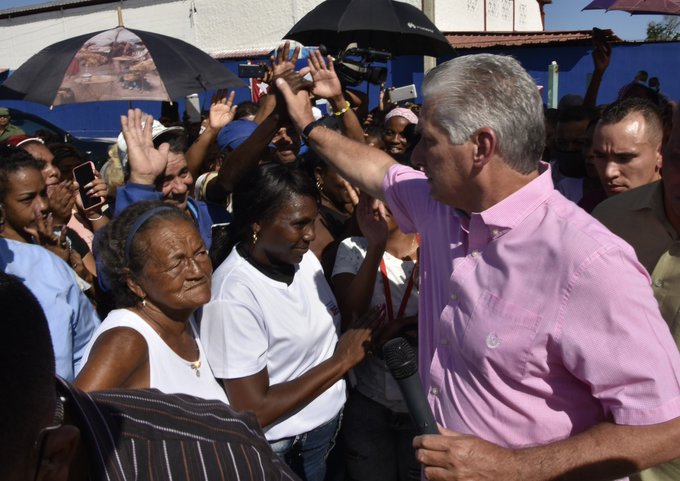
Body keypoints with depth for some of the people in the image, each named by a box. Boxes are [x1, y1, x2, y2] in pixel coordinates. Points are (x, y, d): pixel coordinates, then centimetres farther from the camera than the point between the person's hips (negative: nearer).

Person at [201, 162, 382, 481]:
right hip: (279, 452, -6)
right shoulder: (233, 294, -26)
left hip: (328, 422, 6)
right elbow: (253, 412, -24)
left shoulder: (304, 258, -5)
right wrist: (340, 362, -21)